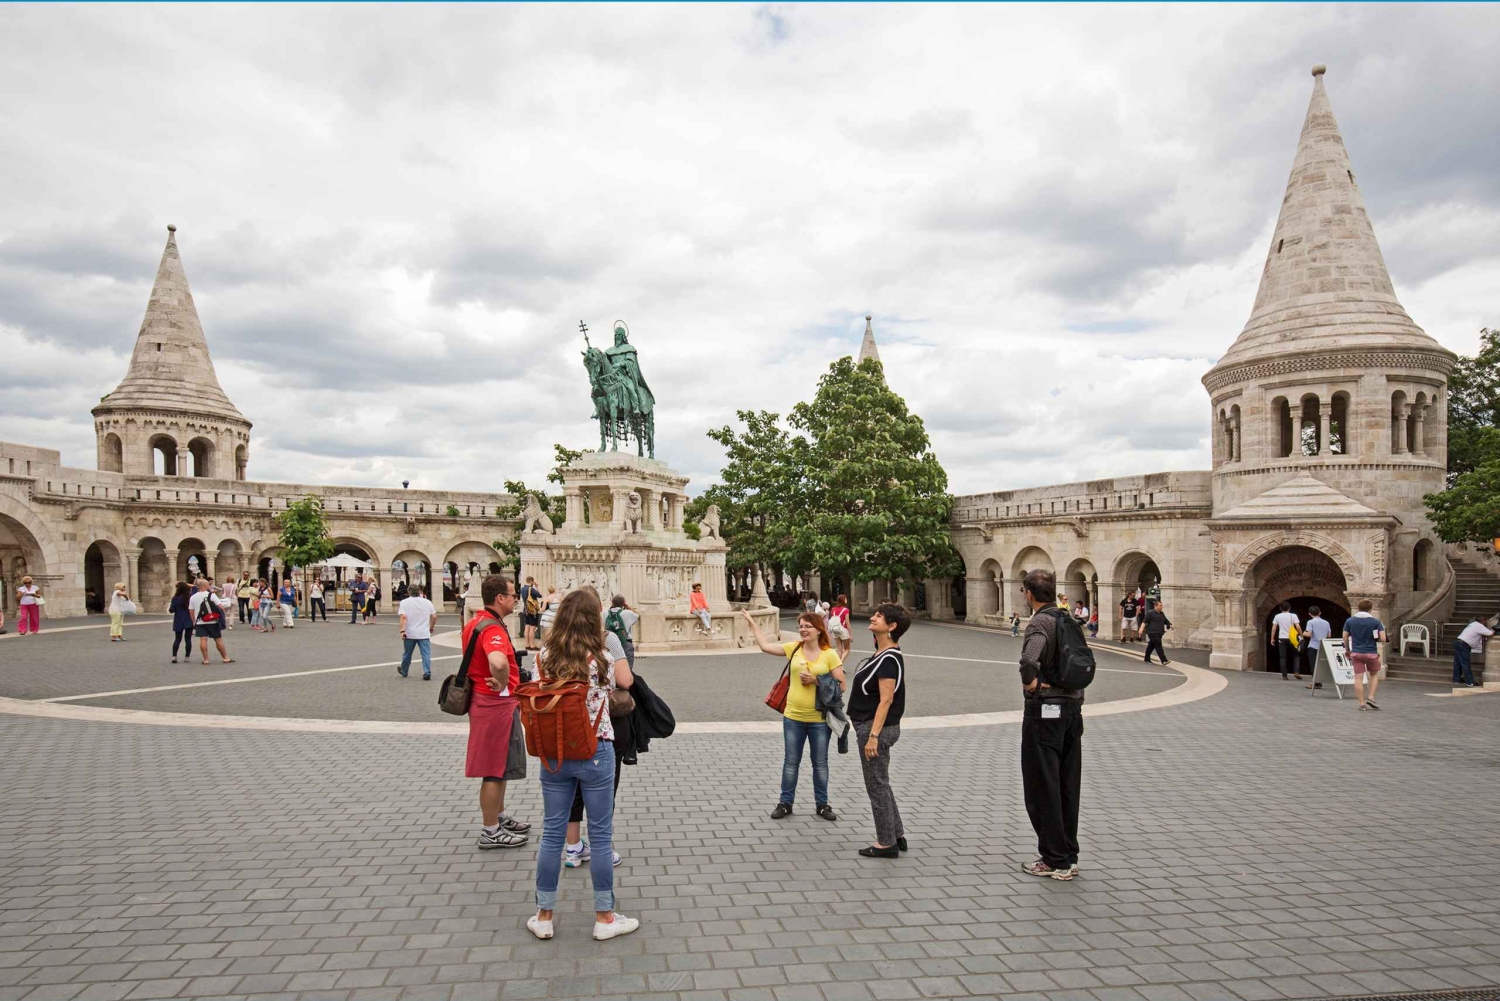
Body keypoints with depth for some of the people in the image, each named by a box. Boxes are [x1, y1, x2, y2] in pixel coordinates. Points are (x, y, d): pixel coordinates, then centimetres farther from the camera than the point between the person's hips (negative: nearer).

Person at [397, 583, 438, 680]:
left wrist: (402, 631, -18)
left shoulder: (404, 602, -3)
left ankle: (403, 671, 33)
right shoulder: (427, 602, 4)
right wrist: (431, 628, 18)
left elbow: (403, 617, -15)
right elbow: (434, 617, 4)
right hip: (424, 634, 0)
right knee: (426, 654, 0)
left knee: (407, 654, 16)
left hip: (409, 634, 0)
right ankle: (427, 673, -9)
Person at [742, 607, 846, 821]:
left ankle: (822, 804, 27)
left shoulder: (829, 654, -9)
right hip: (793, 717, 2)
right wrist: (752, 623, 8)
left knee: (820, 764, 12)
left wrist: (816, 681, -18)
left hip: (819, 719, -2)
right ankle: (785, 803, 25)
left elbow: (840, 685, -9)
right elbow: (765, 646, 6)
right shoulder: (794, 648, 0)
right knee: (790, 762, 12)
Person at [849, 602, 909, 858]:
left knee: (877, 786, 1)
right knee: (881, 784, 19)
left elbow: (886, 700, -23)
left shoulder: (889, 659, -20)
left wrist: (873, 736, -24)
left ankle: (886, 844, 13)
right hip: (871, 726, 10)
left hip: (877, 728, -10)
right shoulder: (882, 653, 10)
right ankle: (897, 836, 29)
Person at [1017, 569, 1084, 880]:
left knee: (1043, 788, 1)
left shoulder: (1040, 623, -17)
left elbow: (1029, 659, -36)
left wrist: (1030, 683, -19)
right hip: (1072, 707, 8)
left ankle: (1055, 861, 7)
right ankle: (1069, 857, 22)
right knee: (1068, 786, 14)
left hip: (1045, 710, -8)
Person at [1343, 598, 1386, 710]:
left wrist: (1347, 650, 17)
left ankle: (1362, 703, 3)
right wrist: (1374, 638, 10)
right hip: (1371, 653, -1)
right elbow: (1383, 638, -12)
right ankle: (1371, 697, 11)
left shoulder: (1349, 621, -1)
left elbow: (1345, 638, 3)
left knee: (1358, 678, 2)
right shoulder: (1375, 622, -7)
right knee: (1374, 674, 22)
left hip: (1356, 653, 1)